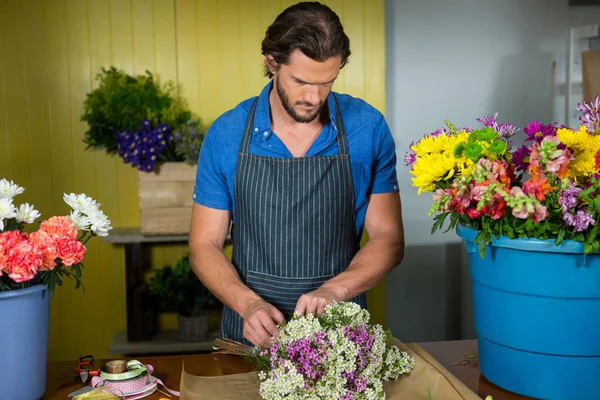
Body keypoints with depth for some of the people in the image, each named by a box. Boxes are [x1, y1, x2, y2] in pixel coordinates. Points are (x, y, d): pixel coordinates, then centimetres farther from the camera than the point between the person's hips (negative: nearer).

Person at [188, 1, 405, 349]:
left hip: (339, 329, 0)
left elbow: (389, 238, -1)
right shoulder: (226, 134, -3)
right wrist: (248, 303, -15)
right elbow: (205, 245, 1)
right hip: (252, 331, 1)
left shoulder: (369, 128, -4)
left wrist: (334, 289, -17)